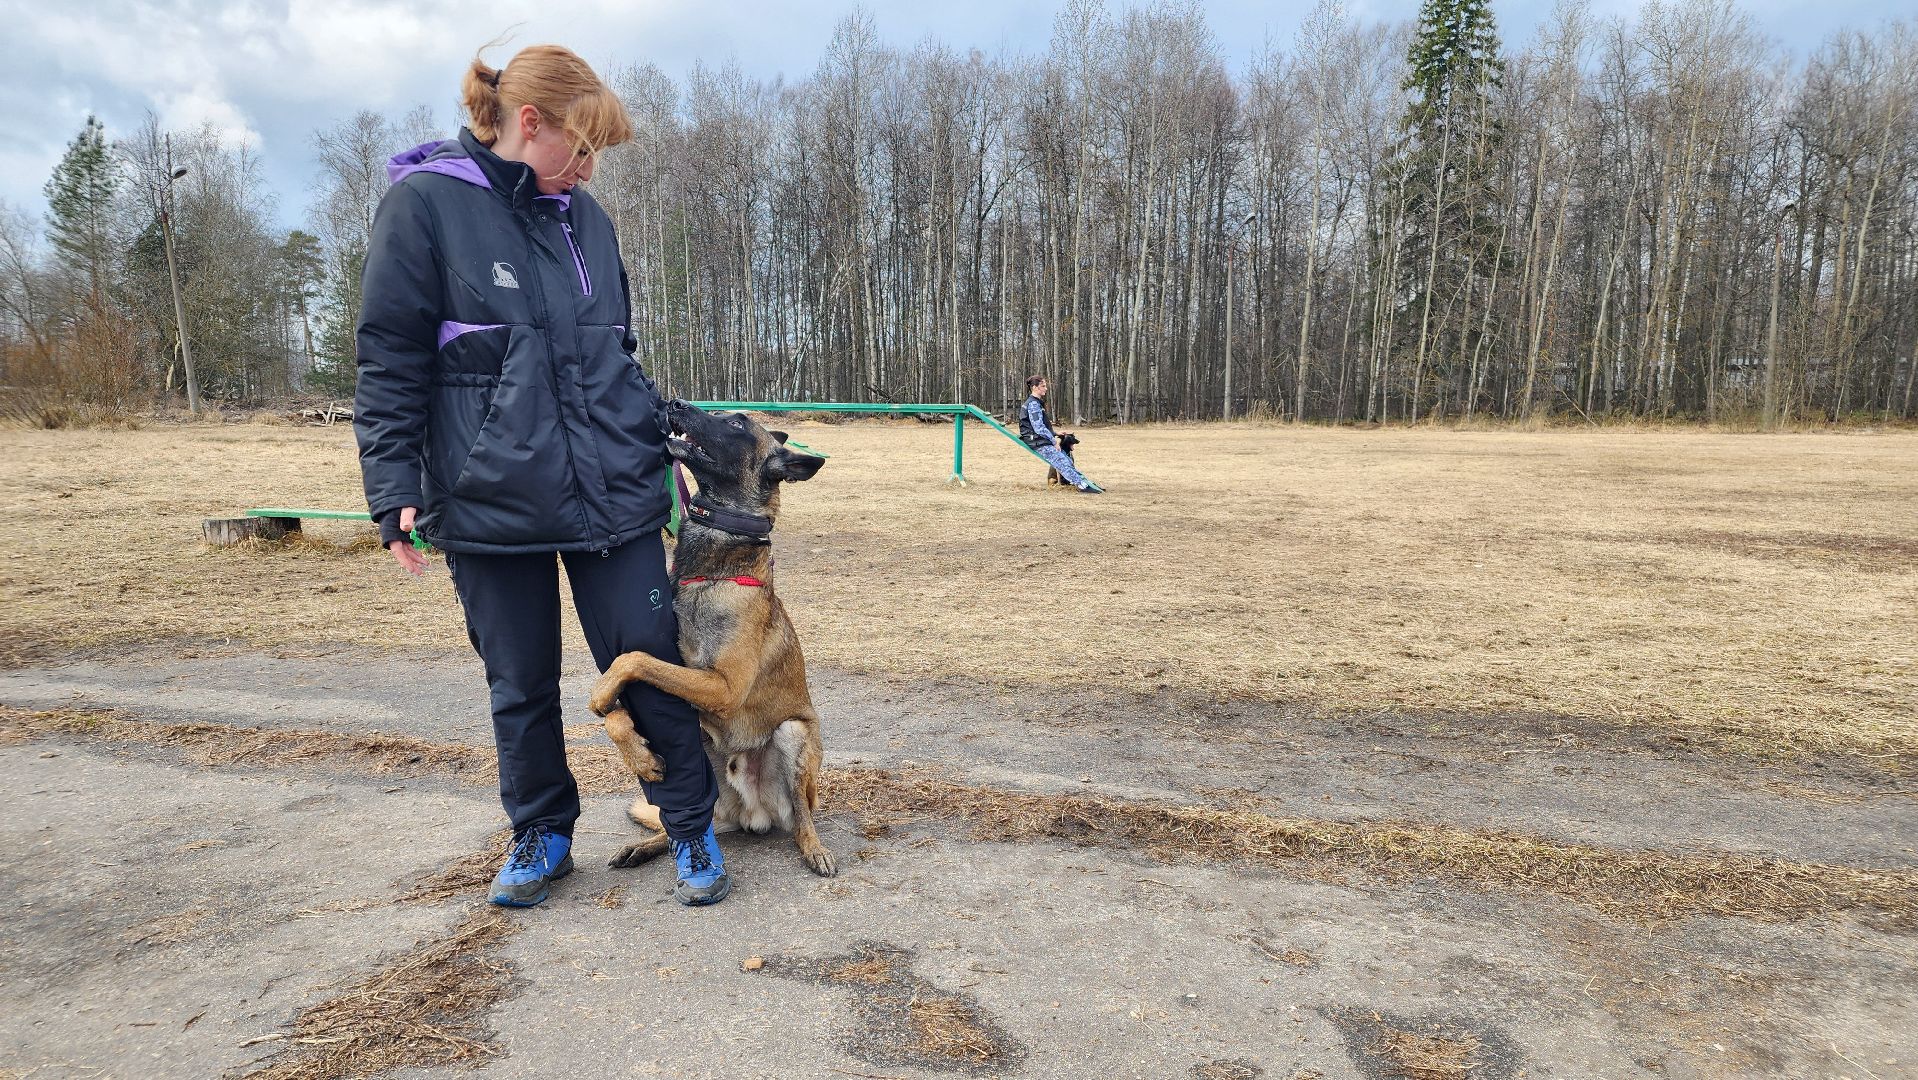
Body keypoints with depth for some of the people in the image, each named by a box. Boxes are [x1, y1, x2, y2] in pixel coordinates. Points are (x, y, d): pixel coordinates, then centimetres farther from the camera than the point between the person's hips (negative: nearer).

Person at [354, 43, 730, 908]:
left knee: (647, 662, 4)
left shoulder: (583, 215, 11)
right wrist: (394, 489, -10)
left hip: (612, 490, 3)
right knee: (520, 684, 11)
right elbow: (389, 362, -5)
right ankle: (540, 836, 31)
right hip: (489, 499, -3)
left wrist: (656, 439, 16)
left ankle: (692, 826, 20)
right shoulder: (424, 204, -4)